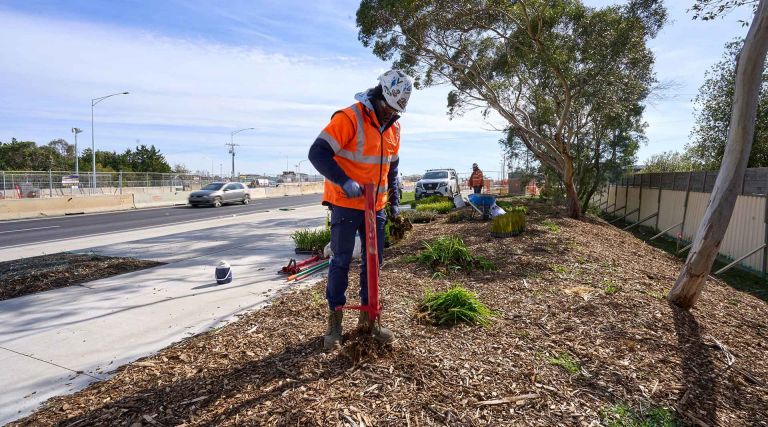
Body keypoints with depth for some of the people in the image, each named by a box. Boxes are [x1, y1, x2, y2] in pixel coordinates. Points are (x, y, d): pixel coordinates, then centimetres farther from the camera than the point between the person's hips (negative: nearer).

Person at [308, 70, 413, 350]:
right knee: (341, 262, 0)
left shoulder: (393, 128, 8)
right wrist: (344, 181, -29)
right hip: (346, 204, -6)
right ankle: (335, 321, 14)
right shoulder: (349, 118, -15)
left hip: (376, 206, 7)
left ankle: (368, 318, 23)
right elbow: (317, 152, -21)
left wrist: (394, 199, 15)